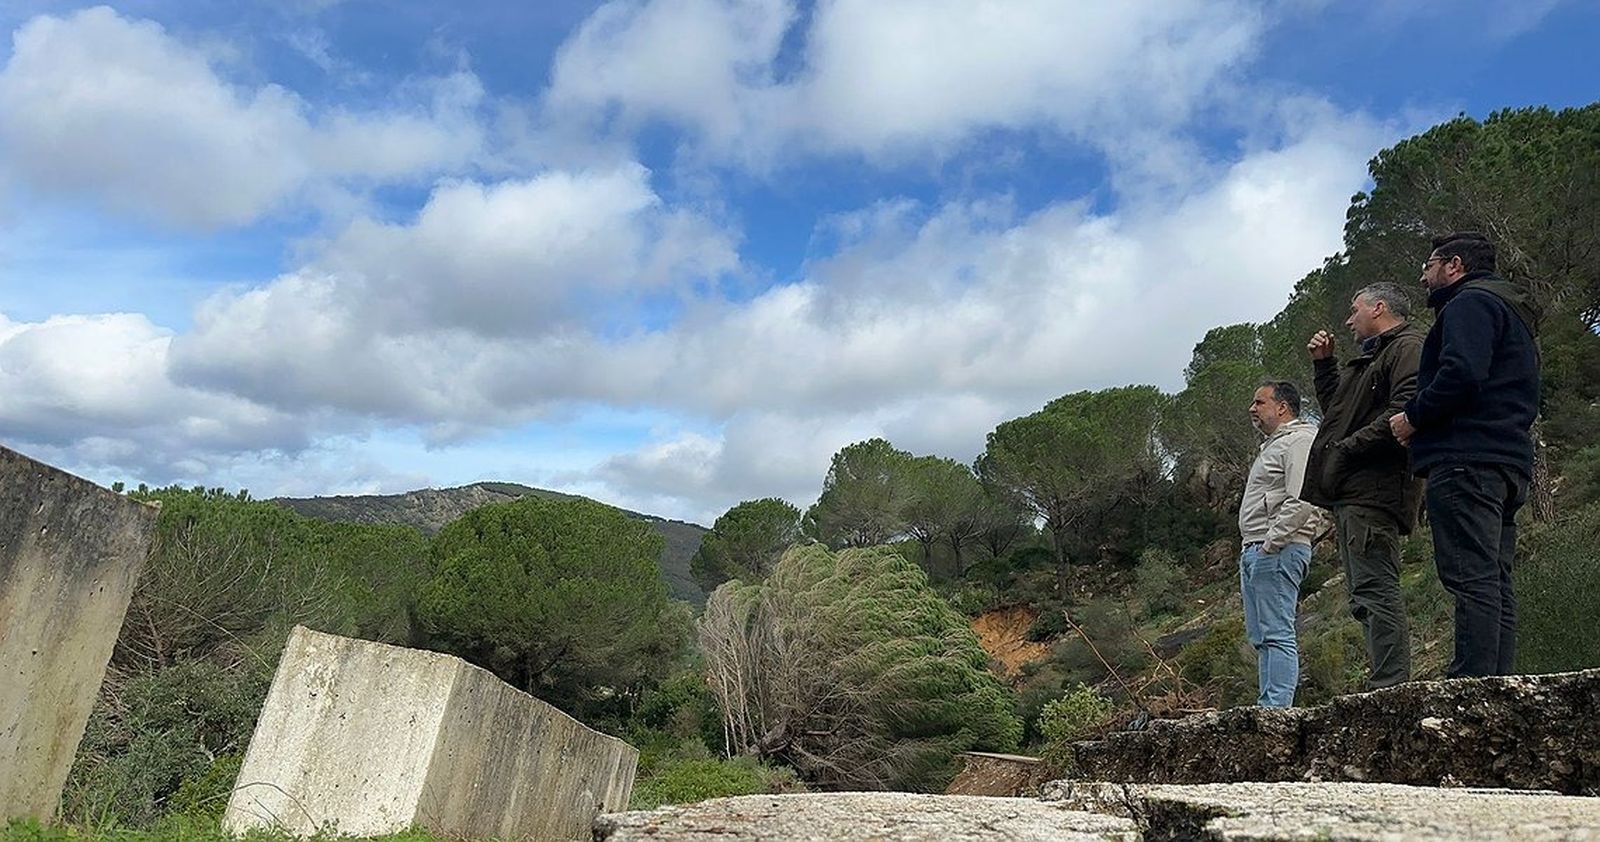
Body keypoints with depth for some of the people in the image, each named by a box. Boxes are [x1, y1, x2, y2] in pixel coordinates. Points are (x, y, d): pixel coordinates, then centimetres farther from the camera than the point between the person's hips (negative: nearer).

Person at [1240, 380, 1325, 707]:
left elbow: (1300, 502, -20)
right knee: (1261, 637, 10)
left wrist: (1270, 544, -19)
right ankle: (1267, 705, 14)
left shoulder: (1299, 440, -8)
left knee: (1276, 635, -11)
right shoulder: (1274, 444, 25)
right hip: (1255, 551, 11)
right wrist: (1253, 548, 18)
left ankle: (1276, 709, -11)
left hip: (1278, 551, -11)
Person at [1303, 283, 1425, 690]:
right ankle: (1389, 685, 13)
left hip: (1373, 490, -11)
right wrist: (1324, 363, 26)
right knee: (1365, 594, 10)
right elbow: (1335, 406, 35)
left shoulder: (1408, 348, -5)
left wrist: (1347, 449, -16)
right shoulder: (1371, 358, 27)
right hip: (1352, 493, 11)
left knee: (1374, 589, -15)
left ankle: (1390, 688, -15)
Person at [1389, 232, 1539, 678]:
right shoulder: (1511, 312, 30)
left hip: (1467, 460, -10)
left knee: (1471, 580, -15)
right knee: (1494, 584, 8)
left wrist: (1414, 417, -6)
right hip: (1509, 460, 11)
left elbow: (1462, 373, -20)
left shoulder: (1470, 302, -2)